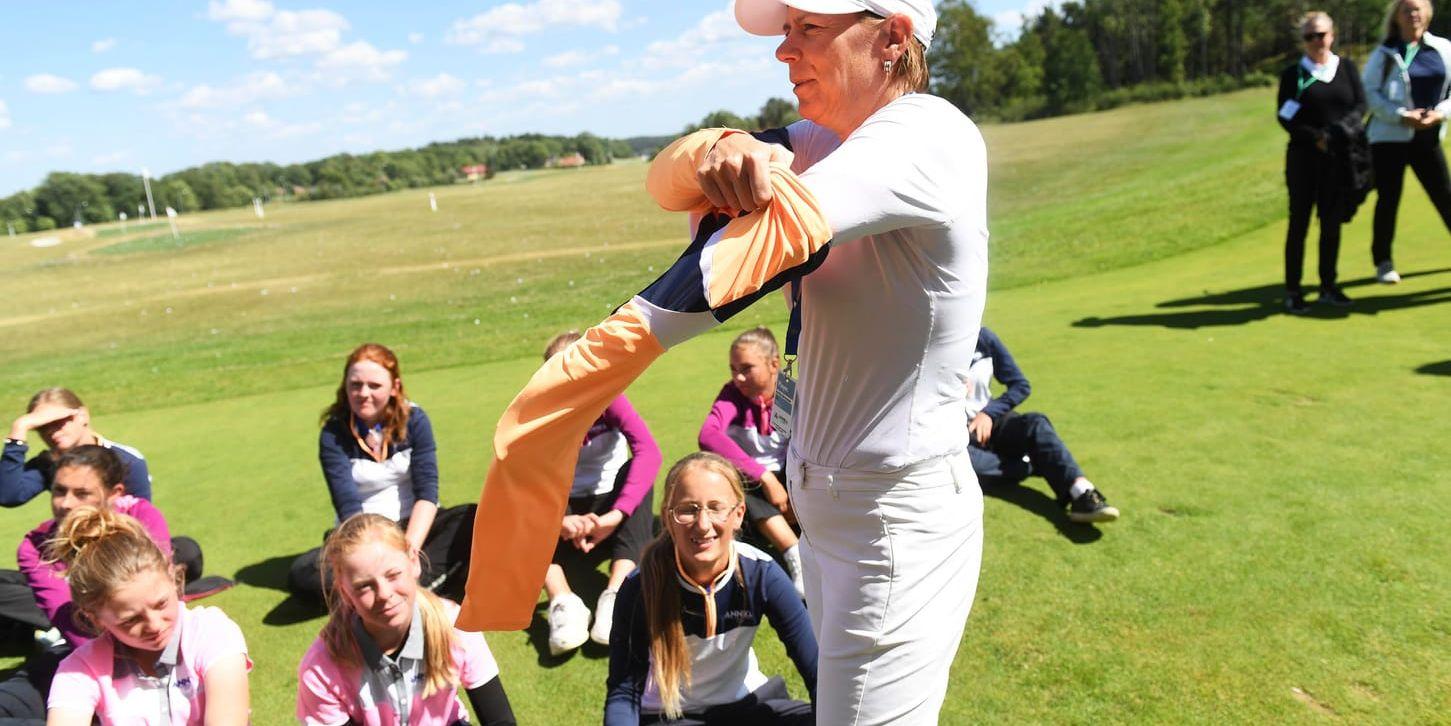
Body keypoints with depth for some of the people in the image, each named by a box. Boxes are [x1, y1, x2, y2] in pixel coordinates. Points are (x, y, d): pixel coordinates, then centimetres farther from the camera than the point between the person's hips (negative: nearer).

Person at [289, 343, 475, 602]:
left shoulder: (414, 420, -6)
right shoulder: (334, 435, -9)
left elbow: (427, 491, -13)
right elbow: (348, 507, -18)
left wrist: (410, 548, -26)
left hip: (414, 525, 1)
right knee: (303, 573, -29)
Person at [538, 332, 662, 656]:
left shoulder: (608, 398, -15)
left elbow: (648, 451, -31)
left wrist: (615, 515, -43)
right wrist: (556, 519, -43)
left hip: (607, 506, -1)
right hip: (567, 510, 1)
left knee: (638, 470, -30)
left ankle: (615, 596, -41)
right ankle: (563, 602, -42)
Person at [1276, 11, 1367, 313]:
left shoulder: (1347, 67, 9)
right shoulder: (1293, 74, 1)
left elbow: (1361, 104, 2)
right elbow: (1285, 117, -4)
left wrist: (1340, 130, -17)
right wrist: (1316, 138, -16)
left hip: (1340, 158, 3)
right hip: (1304, 158, -3)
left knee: (1332, 222, 7)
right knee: (1299, 223, -1)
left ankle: (1328, 286, 17)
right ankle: (1292, 291, 4)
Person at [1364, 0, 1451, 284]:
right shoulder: (1384, 54, -2)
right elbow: (1369, 93, -7)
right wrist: (1402, 115, -17)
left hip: (1428, 138, 3)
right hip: (1390, 137, -3)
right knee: (1388, 200, 2)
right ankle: (1383, 262, 14)